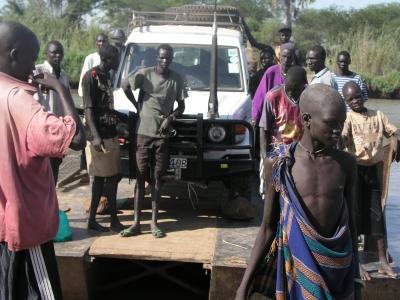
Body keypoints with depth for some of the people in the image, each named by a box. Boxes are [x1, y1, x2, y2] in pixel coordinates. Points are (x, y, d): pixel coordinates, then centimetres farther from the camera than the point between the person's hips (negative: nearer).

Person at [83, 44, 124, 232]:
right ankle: (92, 220, 7)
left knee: (112, 177, 9)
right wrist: (95, 136, -23)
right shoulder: (91, 76, -11)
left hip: (111, 135, 9)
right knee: (101, 178, -3)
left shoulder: (106, 76, 15)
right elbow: (88, 109, -16)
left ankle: (114, 219, 16)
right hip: (99, 137, -9)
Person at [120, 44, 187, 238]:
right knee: (140, 177, 1)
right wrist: (137, 106, 5)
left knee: (157, 178, 5)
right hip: (144, 132, -1)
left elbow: (181, 106, 10)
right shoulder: (145, 74, -3)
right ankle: (136, 223, 4)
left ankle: (154, 223, 9)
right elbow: (125, 86, 10)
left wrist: (170, 118, -8)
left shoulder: (176, 79, 4)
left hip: (163, 135, 2)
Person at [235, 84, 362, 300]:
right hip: (298, 265, -1)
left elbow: (350, 225, 6)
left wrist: (355, 281, 10)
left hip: (338, 266, 2)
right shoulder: (279, 164, -7)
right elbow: (267, 229, -1)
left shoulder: (346, 164, -2)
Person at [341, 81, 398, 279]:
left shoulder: (377, 115, 6)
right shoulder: (348, 117, -8)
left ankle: (383, 262, 20)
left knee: (377, 215, 9)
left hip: (372, 169, 4)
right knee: (355, 214, 4)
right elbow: (341, 138, -24)